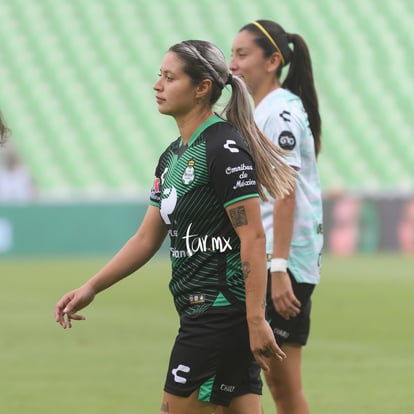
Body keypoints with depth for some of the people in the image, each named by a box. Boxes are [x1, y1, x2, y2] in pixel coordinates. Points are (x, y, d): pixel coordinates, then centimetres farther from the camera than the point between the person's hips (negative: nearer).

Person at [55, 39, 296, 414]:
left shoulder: (226, 148, -14)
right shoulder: (173, 156, 15)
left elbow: (253, 237, -19)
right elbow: (147, 238, 19)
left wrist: (256, 320, -23)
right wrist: (91, 288, 13)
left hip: (222, 313, -9)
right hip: (200, 311, 9)